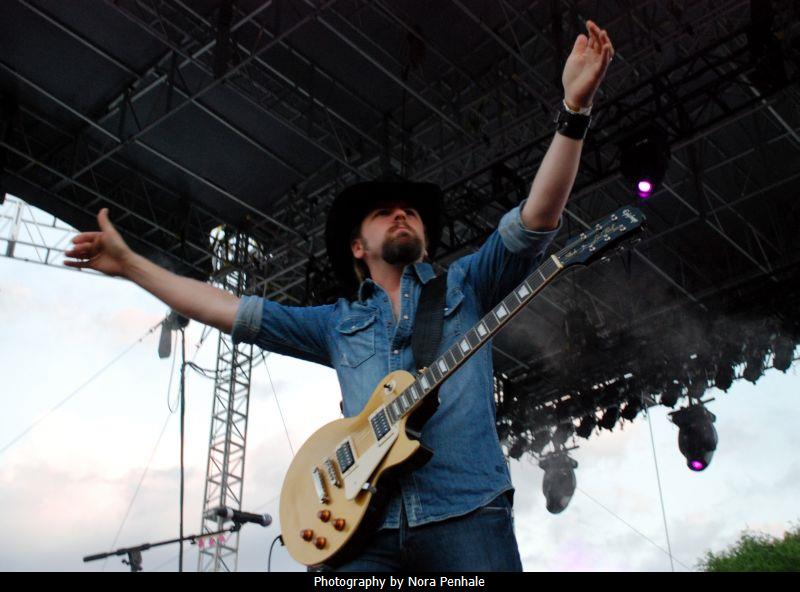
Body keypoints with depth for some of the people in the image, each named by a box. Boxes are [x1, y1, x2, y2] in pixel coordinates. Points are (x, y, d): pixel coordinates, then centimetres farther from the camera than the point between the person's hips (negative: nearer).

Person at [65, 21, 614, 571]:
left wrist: (574, 108, -7)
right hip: (366, 524, 2)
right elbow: (228, 309, 21)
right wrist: (128, 263, 21)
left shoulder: (464, 286, 16)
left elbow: (536, 219, 3)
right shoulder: (337, 324, 21)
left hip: (466, 512, -1)